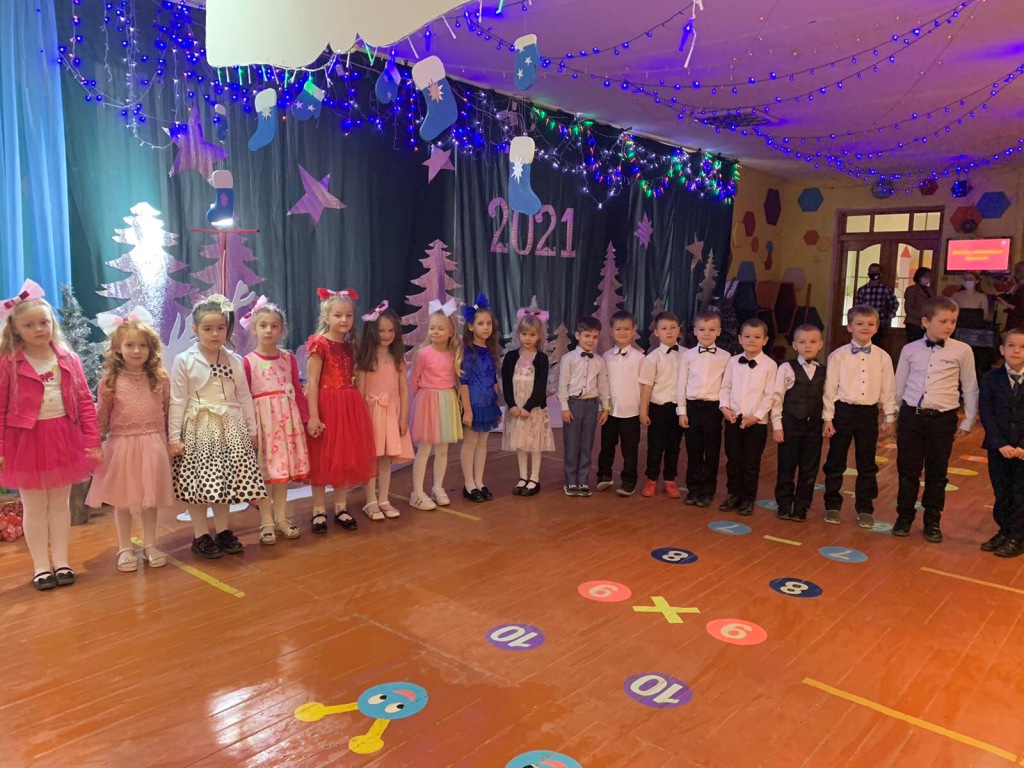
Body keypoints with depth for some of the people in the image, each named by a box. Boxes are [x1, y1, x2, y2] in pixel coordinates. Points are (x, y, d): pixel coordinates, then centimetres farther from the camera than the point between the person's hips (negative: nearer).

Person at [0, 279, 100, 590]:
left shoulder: (68, 359, 1)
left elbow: (85, 401, 2)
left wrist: (93, 440, -2)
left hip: (64, 438, 2)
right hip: (26, 440, -2)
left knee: (60, 503, 12)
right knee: (34, 507, 9)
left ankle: (61, 561, 24)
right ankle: (41, 566, 20)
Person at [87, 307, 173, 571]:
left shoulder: (160, 378, 0)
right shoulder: (110, 381, -4)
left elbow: (168, 411, 5)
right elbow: (102, 418, 0)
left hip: (152, 445, 1)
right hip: (121, 444, -1)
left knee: (151, 498, 10)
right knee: (122, 499, 10)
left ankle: (150, 545, 25)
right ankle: (125, 549, 24)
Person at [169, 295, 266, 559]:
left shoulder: (235, 361, 5)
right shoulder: (184, 361, -6)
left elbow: (244, 397, 9)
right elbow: (177, 401, -7)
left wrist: (252, 430, 9)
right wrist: (174, 436, -10)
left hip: (229, 428, 3)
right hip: (198, 428, -3)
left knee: (225, 480, 9)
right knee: (197, 482, 1)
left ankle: (223, 531, 22)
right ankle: (201, 536, 13)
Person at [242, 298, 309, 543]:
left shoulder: (289, 359, 5)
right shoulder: (248, 361, -6)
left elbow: (298, 391, 7)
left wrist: (305, 420, 5)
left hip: (287, 418, 3)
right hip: (262, 420, -3)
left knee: (283, 469, 10)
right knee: (264, 472, 2)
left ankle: (281, 518, 22)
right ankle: (266, 523, 13)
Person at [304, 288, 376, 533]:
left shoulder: (349, 346, 10)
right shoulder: (319, 344, -10)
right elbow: (312, 383, -13)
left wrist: (356, 407, 11)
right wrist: (313, 416, -18)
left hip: (349, 406, 6)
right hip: (325, 405, -6)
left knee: (347, 458, 10)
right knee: (322, 459, 3)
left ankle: (341, 507, 22)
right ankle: (319, 510, 14)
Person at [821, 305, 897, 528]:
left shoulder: (883, 357, 1)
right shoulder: (838, 355, -4)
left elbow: (888, 389, 5)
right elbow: (830, 388, -3)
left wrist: (889, 418, 4)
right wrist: (828, 418, -5)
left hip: (869, 413, 2)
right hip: (843, 411, -1)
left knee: (867, 464, 9)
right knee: (835, 462, 7)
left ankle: (865, 509, 22)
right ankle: (832, 506, 20)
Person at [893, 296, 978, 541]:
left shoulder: (962, 351, -2)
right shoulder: (910, 350, 2)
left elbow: (970, 388, 5)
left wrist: (968, 422, 5)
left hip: (942, 419, -1)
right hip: (911, 415, 1)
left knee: (937, 473, 9)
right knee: (907, 471, 8)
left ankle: (932, 521, 23)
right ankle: (904, 517, 21)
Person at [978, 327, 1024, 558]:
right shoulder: (991, 379, 0)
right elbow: (986, 413, -5)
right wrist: (1000, 444, -13)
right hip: (998, 448, 1)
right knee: (1001, 493, 11)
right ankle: (1004, 532, 24)